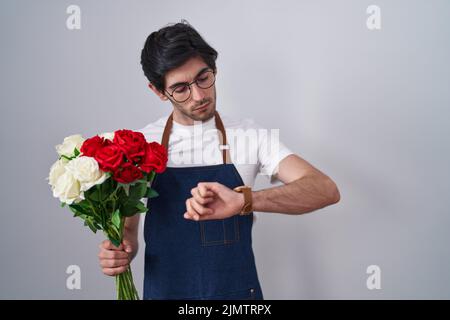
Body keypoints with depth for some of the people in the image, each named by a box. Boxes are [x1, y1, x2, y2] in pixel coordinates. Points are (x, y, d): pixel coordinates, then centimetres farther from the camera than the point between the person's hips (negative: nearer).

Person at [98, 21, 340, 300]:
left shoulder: (249, 136, -10)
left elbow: (326, 190, -21)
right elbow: (127, 227, 3)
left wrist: (244, 200, -36)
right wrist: (121, 253, -21)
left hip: (238, 289, 0)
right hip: (164, 290, 1)